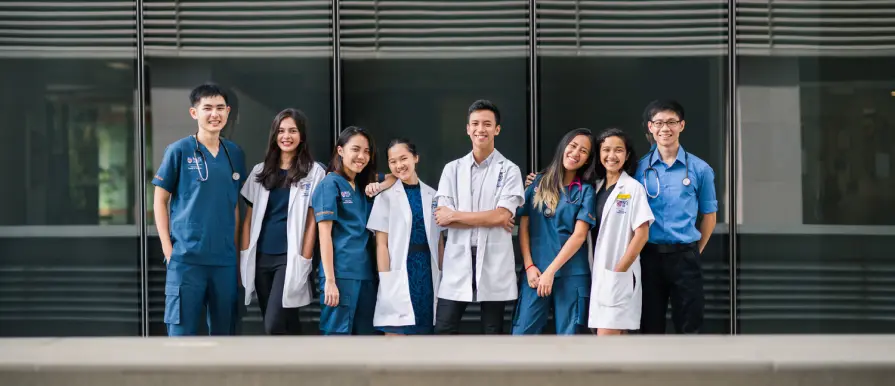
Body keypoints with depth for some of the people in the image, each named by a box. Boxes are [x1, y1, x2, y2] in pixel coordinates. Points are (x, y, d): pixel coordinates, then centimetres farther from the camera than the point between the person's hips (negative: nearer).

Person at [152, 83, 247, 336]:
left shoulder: (235, 154, 9)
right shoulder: (179, 151, -3)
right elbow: (160, 201, 1)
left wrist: (236, 248, 10)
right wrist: (168, 248, -5)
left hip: (225, 259, 4)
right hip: (186, 257, -4)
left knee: (224, 330, 11)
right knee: (182, 331, -1)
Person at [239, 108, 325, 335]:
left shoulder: (314, 172, 0)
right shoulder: (261, 171, 11)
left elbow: (312, 221, -3)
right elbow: (249, 218, 12)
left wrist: (304, 261, -8)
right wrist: (245, 257, 5)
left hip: (289, 258, -4)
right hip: (260, 257, 4)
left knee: (274, 325, -15)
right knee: (287, 325, 10)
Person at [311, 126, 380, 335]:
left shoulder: (363, 188, 16)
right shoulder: (330, 183, -3)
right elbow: (324, 234, -9)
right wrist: (330, 280, -15)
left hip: (365, 274, 7)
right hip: (341, 273, -7)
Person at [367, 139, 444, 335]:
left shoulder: (432, 195, 10)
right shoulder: (386, 196, -1)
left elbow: (439, 241, 12)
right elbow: (381, 244, -5)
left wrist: (442, 276, 5)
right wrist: (386, 282, -12)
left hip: (428, 272, 4)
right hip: (400, 274, -4)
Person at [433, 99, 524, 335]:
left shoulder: (509, 170, 1)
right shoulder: (452, 169, 8)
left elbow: (501, 215, -11)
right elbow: (442, 218, -2)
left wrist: (455, 215, -7)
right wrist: (489, 219, -9)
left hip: (494, 263, -2)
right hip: (458, 261, 2)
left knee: (493, 333, 8)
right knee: (444, 331, -1)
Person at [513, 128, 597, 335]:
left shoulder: (586, 190, 4)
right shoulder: (539, 182, 10)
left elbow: (579, 235, -5)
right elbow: (523, 226, 7)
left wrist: (550, 271, -11)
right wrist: (529, 266, -4)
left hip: (571, 273, -1)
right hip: (536, 271, 1)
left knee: (568, 336, 2)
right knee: (522, 334, -4)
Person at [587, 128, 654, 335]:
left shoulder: (633, 188, -5)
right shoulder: (596, 188, 12)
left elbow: (642, 234, -10)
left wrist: (619, 270, -12)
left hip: (620, 274, -6)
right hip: (599, 273, 6)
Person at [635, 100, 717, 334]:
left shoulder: (700, 169, 2)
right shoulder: (640, 168, 3)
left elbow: (708, 215, 10)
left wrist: (695, 251, 7)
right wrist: (636, 254, 1)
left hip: (685, 257, 0)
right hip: (649, 256, 1)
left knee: (688, 327, 4)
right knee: (650, 327, 8)